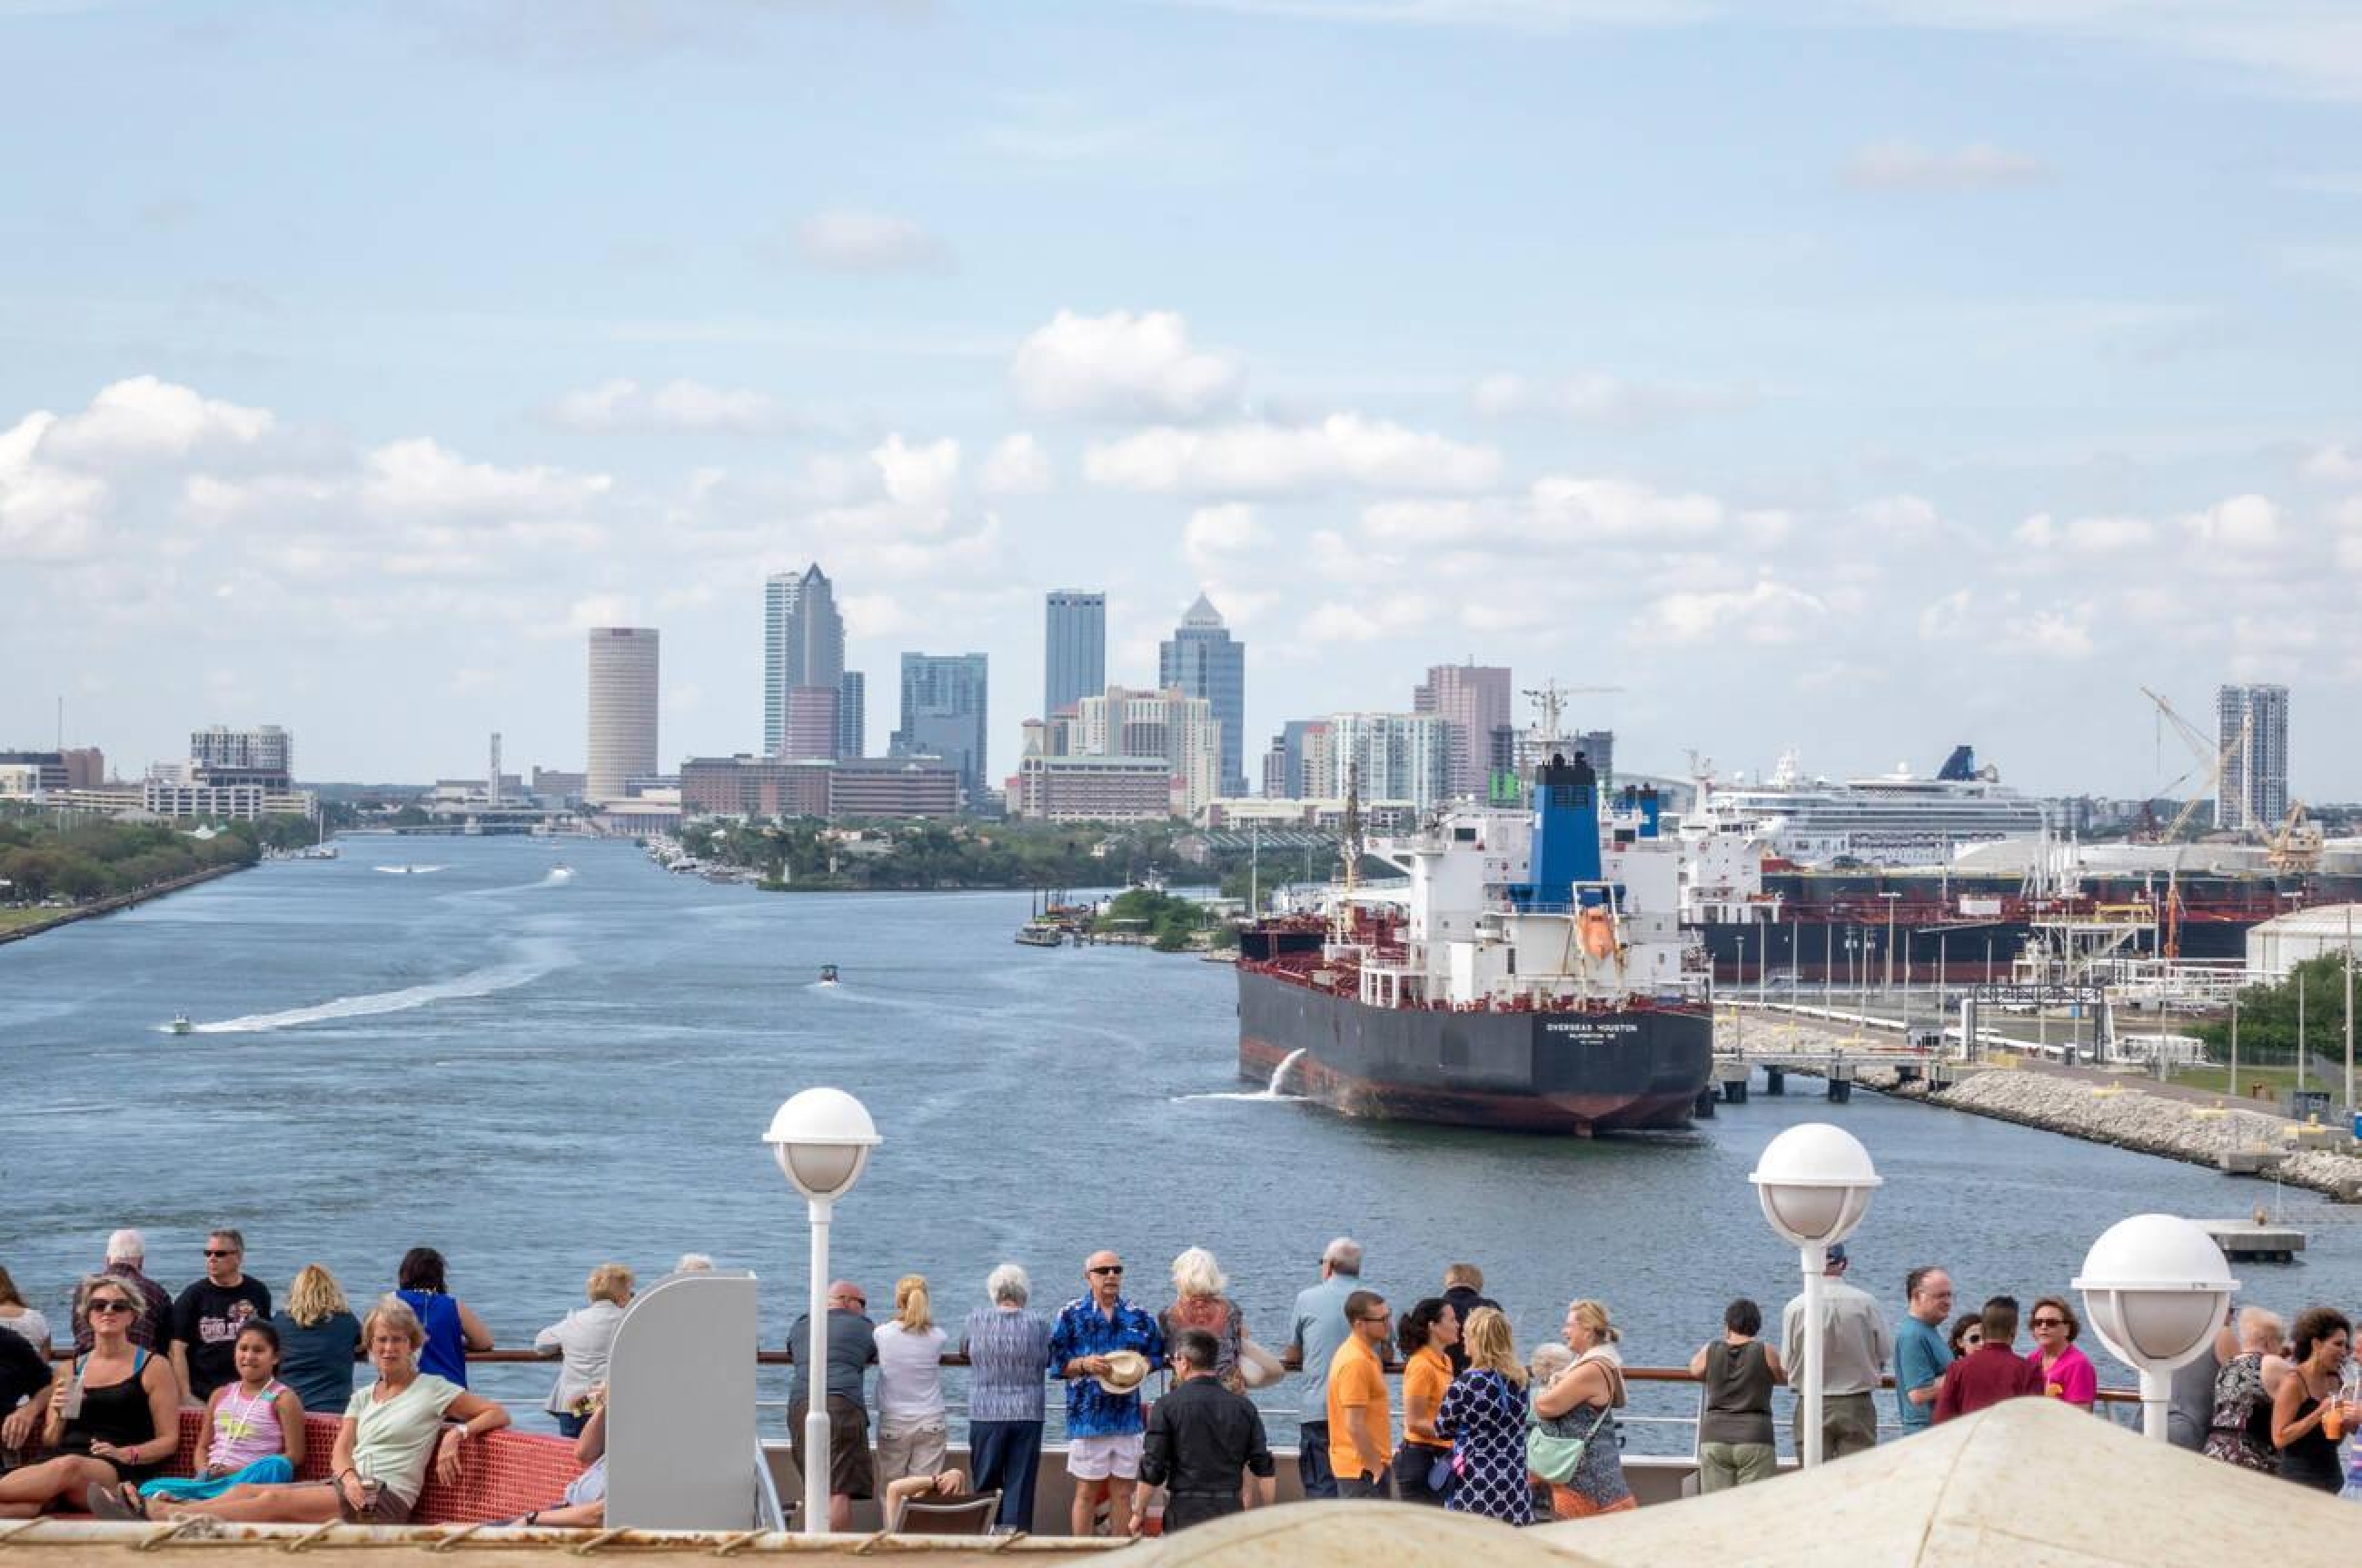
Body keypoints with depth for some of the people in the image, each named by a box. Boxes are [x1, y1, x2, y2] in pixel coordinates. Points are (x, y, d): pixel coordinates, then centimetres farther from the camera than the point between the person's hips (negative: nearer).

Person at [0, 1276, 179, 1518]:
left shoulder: (152, 1367, 13)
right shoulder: (71, 1370, 25)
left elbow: (169, 1441, 7)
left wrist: (124, 1453, -11)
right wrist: (59, 1416, 3)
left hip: (121, 1471, -2)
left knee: (70, 1466, -41)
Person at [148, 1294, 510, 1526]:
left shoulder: (433, 1389, 5)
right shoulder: (362, 1398, 21)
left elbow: (498, 1414, 0)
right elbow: (340, 1452, 9)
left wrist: (458, 1432, -17)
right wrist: (350, 1478, -14)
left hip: (389, 1499, -7)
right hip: (349, 1486, 7)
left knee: (276, 1500, -23)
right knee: (247, 1490, -11)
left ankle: (165, 1517, -30)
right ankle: (158, 1513, -21)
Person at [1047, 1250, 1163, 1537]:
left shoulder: (1138, 1316, 9)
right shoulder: (1072, 1314, 0)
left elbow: (1156, 1354, 18)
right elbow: (1055, 1362, 1)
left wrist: (1141, 1366, -4)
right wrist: (1084, 1364, -17)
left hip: (1127, 1416, 3)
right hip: (1087, 1416, -3)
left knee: (1122, 1492, 9)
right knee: (1087, 1492, 1)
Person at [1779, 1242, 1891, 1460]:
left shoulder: (1795, 1307, -7)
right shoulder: (1866, 1302, -6)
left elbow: (1787, 1364, 0)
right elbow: (1885, 1352, 1)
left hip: (1811, 1408, 0)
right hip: (1857, 1407, 0)